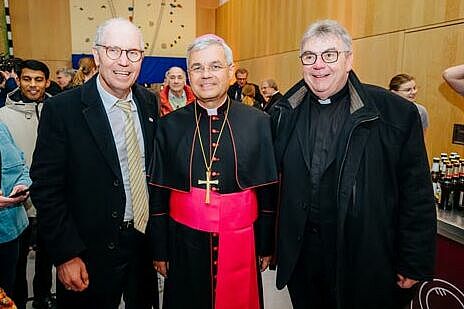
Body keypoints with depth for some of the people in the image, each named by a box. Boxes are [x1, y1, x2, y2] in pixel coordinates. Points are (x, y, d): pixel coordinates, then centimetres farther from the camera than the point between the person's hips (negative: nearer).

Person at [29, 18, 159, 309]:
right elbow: (46, 188, -13)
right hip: (93, 252, -4)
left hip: (148, 241, 5)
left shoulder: (150, 102, -1)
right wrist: (66, 254, -14)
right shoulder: (61, 109, -15)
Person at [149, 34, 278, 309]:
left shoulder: (259, 123, -4)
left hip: (240, 245, 0)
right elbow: (159, 194, 2)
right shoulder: (169, 126, -2)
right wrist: (160, 251, 5)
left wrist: (266, 246, 4)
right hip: (185, 246, 1)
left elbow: (268, 192, 0)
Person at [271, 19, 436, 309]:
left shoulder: (397, 113, -11)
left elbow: (417, 196, -8)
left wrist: (414, 265, -6)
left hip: (366, 262, -2)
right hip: (300, 256, 3)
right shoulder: (285, 113, -1)